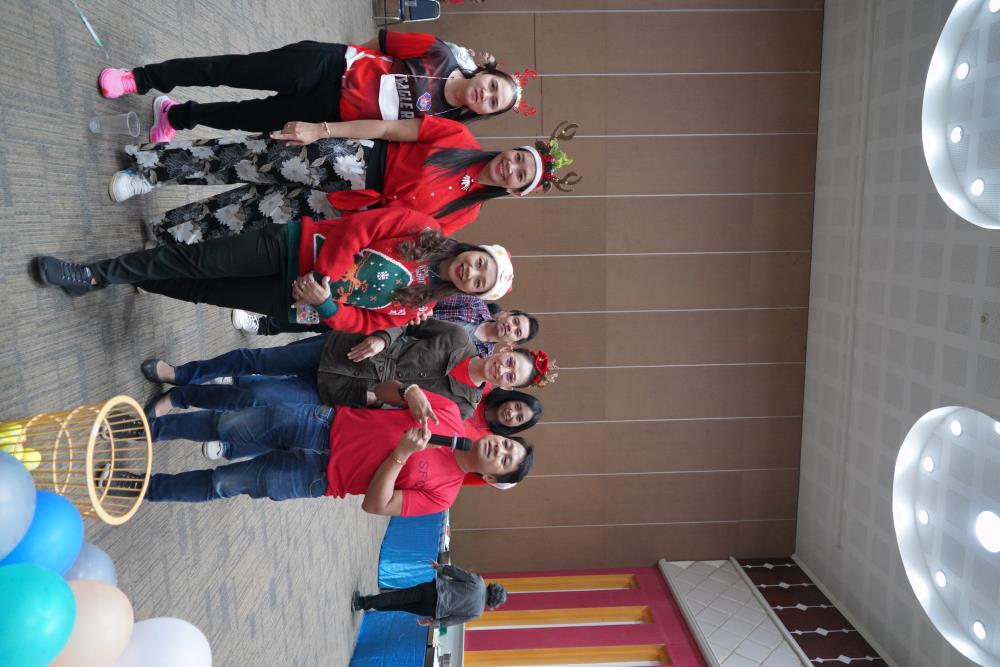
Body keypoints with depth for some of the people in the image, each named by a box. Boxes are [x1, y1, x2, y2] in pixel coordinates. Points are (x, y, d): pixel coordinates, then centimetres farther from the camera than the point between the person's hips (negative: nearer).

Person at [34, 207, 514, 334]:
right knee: (197, 261, -11)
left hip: (296, 302, 1)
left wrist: (326, 304, -21)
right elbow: (359, 227, -8)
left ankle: (111, 281, 16)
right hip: (297, 248, -1)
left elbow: (362, 323, -3)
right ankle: (96, 275, 3)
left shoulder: (417, 307, 0)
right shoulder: (424, 229, -3)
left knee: (203, 292, 1)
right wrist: (326, 273, -20)